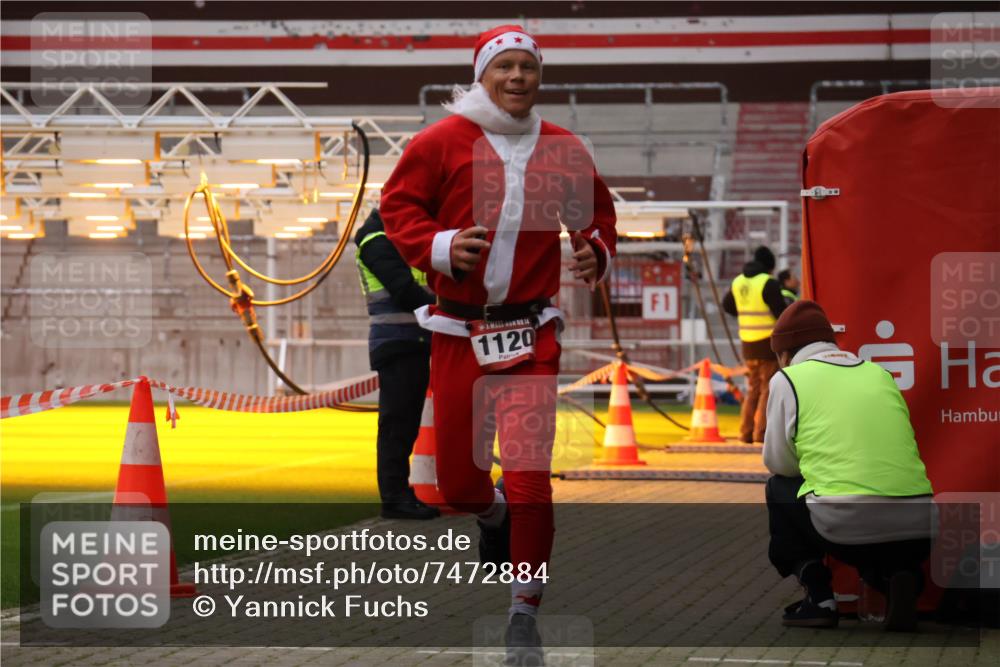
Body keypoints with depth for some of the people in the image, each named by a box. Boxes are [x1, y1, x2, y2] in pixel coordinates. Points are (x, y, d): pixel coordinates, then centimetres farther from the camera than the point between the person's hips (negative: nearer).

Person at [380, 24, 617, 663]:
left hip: (531, 333, 0)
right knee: (458, 480, 8)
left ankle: (525, 615, 2)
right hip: (458, 330, 0)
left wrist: (596, 252, -1)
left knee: (530, 472, -10)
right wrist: (439, 245, -16)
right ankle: (494, 516, 47)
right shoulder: (443, 142, -2)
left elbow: (598, 211, 19)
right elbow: (398, 203, 1)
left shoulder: (564, 150, 6)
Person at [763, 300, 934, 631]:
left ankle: (818, 596, 13)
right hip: (917, 525, 4)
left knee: (779, 489, 27)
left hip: (845, 525, -4)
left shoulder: (788, 379, 10)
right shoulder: (879, 373, 24)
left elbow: (778, 462, 14)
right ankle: (899, 579, 5)